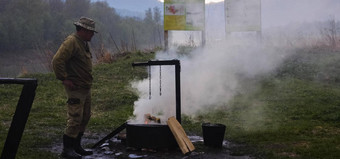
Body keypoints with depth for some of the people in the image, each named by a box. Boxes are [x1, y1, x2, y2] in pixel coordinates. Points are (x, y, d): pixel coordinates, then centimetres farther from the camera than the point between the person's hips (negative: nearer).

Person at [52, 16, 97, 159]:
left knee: (85, 117, 15)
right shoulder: (71, 42, -16)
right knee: (75, 119, -9)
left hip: (85, 87, 10)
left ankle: (76, 147, 25)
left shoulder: (83, 43, 16)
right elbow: (57, 61, -24)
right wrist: (64, 79, -21)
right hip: (75, 88, -10)